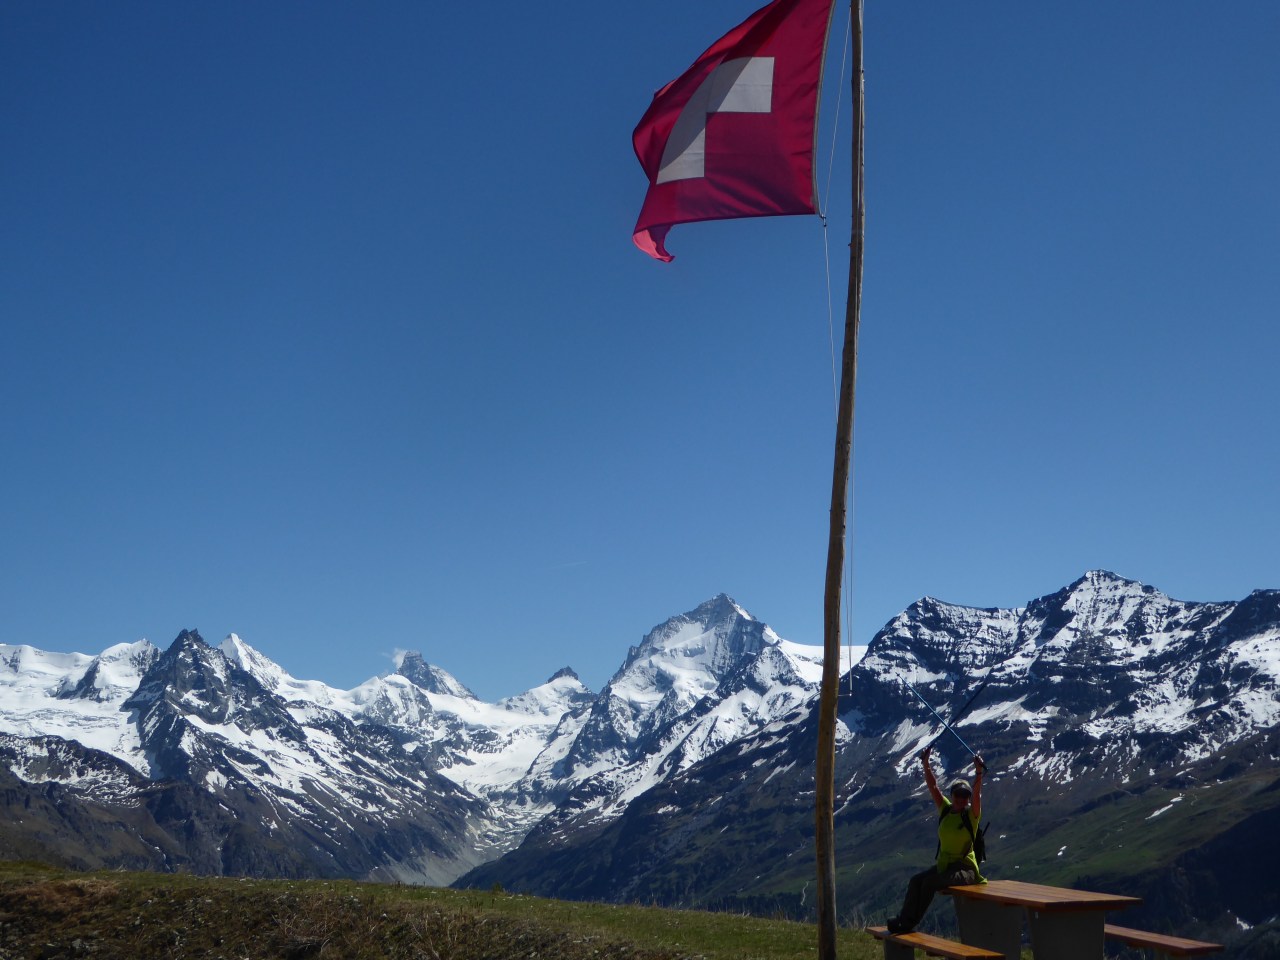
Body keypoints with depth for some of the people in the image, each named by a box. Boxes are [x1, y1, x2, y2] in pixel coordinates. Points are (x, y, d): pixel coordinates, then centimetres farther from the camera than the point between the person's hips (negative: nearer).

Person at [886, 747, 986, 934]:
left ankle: (909, 921, -16)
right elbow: (932, 786, 1)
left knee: (930, 882, -26)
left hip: (965, 869, -6)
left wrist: (979, 773, -38)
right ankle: (905, 919, -21)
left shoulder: (971, 814, -4)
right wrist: (926, 764, -10)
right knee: (916, 881, -18)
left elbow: (977, 793, -22)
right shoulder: (945, 810, 9)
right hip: (943, 864, 6)